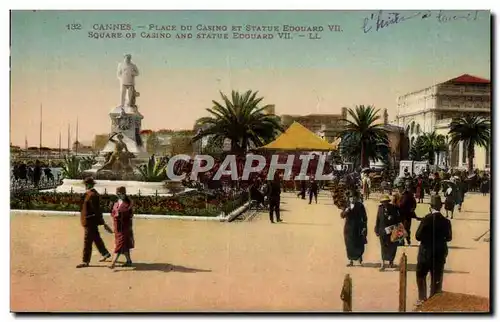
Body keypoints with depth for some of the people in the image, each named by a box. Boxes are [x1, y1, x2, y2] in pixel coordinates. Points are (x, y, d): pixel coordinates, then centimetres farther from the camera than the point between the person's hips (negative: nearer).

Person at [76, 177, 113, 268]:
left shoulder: (92, 195, -20)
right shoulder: (88, 194, 9)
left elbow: (97, 210, -22)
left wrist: (103, 223, -21)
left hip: (91, 221, -10)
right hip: (89, 221, 10)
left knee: (87, 241, -2)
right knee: (96, 238, 20)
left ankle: (85, 261, 5)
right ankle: (105, 254, 33)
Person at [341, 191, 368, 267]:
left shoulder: (360, 206, -6)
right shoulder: (347, 206, 5)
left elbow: (364, 217, -5)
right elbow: (342, 215, 1)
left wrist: (364, 227, -11)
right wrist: (345, 211, -20)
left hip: (358, 228, -4)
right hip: (349, 228, 4)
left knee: (359, 244, 0)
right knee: (349, 245, 6)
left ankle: (360, 258, 24)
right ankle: (351, 261, 15)